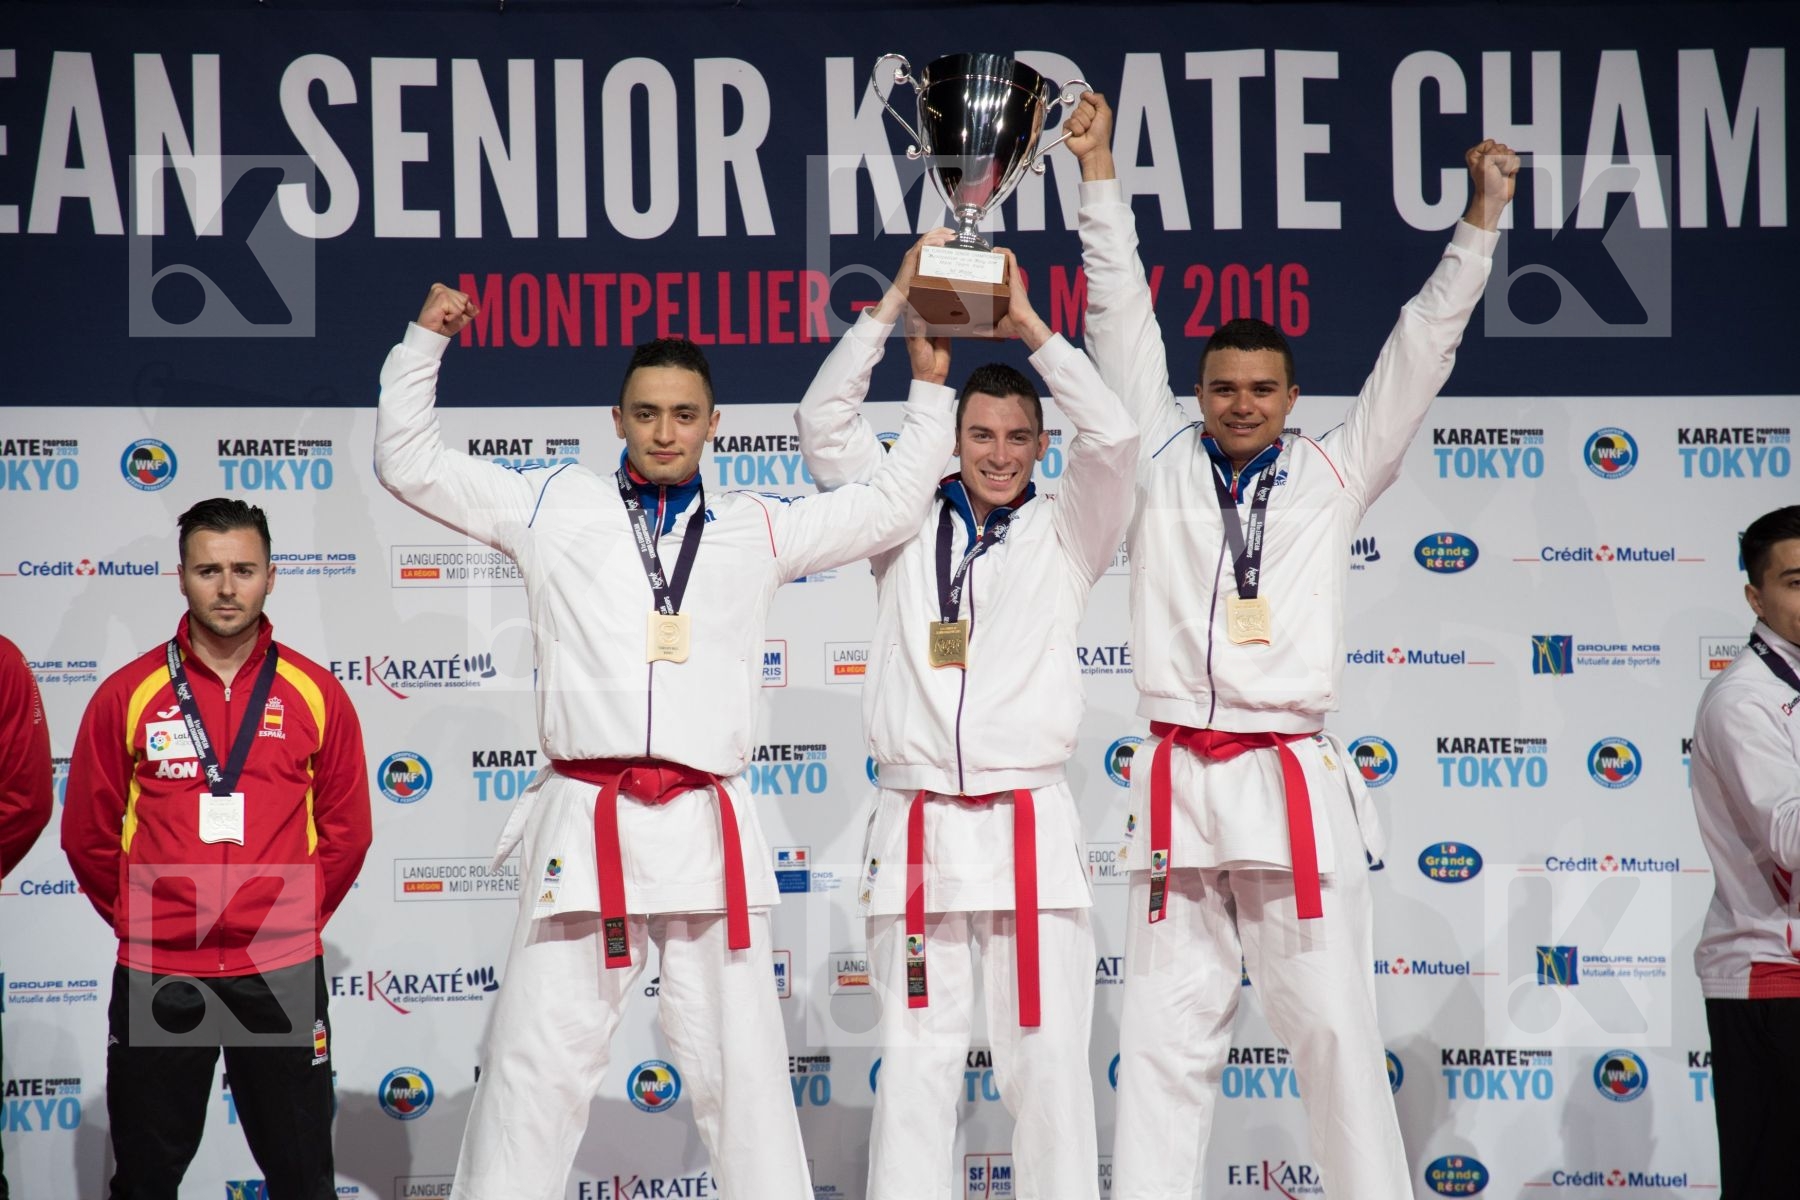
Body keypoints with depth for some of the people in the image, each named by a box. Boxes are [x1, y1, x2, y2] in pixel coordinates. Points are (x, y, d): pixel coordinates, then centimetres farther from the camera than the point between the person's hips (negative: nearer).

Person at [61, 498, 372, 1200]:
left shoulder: (316, 695, 2)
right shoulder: (128, 695, 0)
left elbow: (345, 830, 10)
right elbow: (87, 832, 7)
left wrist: (295, 920, 10)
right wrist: (140, 924, 10)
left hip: (281, 974, 0)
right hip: (155, 976, 0)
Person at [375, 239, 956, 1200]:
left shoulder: (756, 530, 17)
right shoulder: (553, 507, 13)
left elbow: (894, 504, 22)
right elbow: (409, 460, 17)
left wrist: (929, 384, 19)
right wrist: (425, 340, 13)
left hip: (706, 825, 1)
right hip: (583, 822, -1)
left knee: (740, 1070, 4)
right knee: (536, 1067, -1)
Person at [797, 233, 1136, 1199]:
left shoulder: (1062, 535, 8)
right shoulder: (909, 526, 12)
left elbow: (1113, 438, -7)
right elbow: (825, 426, 5)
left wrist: (1031, 328, -5)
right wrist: (896, 306, 0)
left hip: (1028, 826, -1)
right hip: (916, 828, 1)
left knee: (1046, 1061, -2)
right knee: (914, 1063, 2)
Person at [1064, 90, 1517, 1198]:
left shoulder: (1334, 474, 11)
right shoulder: (1162, 466, 12)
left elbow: (1419, 350, 10)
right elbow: (1124, 319, 10)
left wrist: (1480, 224, 6)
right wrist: (1101, 178, 7)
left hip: (1296, 782, -1)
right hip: (1180, 783, 1)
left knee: (1334, 1026, -3)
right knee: (1165, 1036, 1)